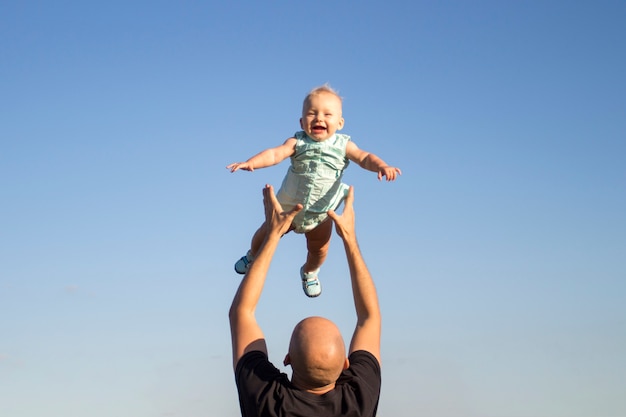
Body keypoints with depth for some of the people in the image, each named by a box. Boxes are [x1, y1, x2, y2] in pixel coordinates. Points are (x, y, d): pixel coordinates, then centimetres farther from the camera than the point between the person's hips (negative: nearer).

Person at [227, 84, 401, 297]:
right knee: (266, 234, 17)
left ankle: (309, 273, 50)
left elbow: (365, 158, -25)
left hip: (321, 214, 1)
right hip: (288, 206, 0)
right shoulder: (298, 142, -18)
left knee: (319, 250, 15)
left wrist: (382, 166, -46)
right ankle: (252, 256, 51)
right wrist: (251, 162, -48)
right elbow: (275, 153, -30)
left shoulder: (343, 145, -14)